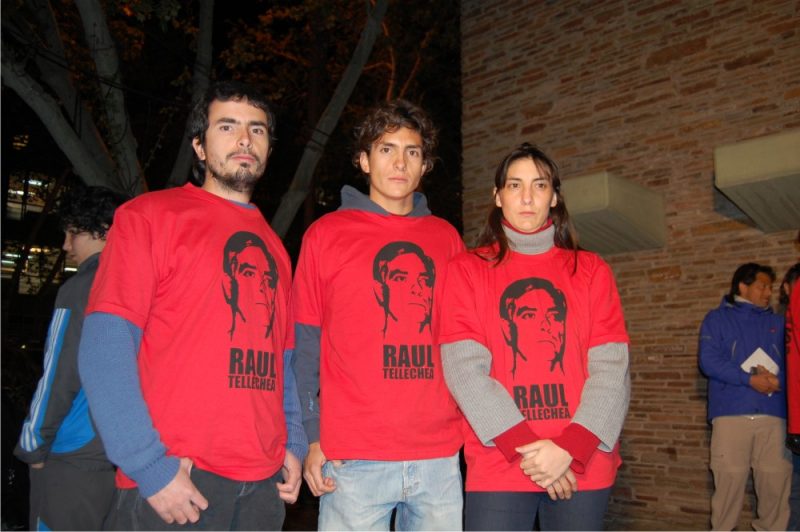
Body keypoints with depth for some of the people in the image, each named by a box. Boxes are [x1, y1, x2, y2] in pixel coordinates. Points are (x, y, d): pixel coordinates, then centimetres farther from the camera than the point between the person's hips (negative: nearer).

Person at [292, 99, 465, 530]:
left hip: (440, 456, 3)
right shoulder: (326, 234, 2)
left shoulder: (446, 237, 10)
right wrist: (312, 436, -5)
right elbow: (304, 345, 1)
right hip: (353, 461, -3)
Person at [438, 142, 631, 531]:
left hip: (583, 467, 2)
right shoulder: (467, 270, 4)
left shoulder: (591, 270, 9)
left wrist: (571, 447, -12)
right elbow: (465, 369, -6)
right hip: (497, 469, -1)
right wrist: (523, 446, -13)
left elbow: (611, 370, 0)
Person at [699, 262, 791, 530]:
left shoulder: (778, 323, 20)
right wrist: (750, 379, -13)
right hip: (730, 411, -3)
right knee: (730, 477, -4)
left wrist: (777, 379, -12)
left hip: (773, 413, 3)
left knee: (776, 477, 0)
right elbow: (709, 361, -3)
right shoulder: (717, 319, 10)